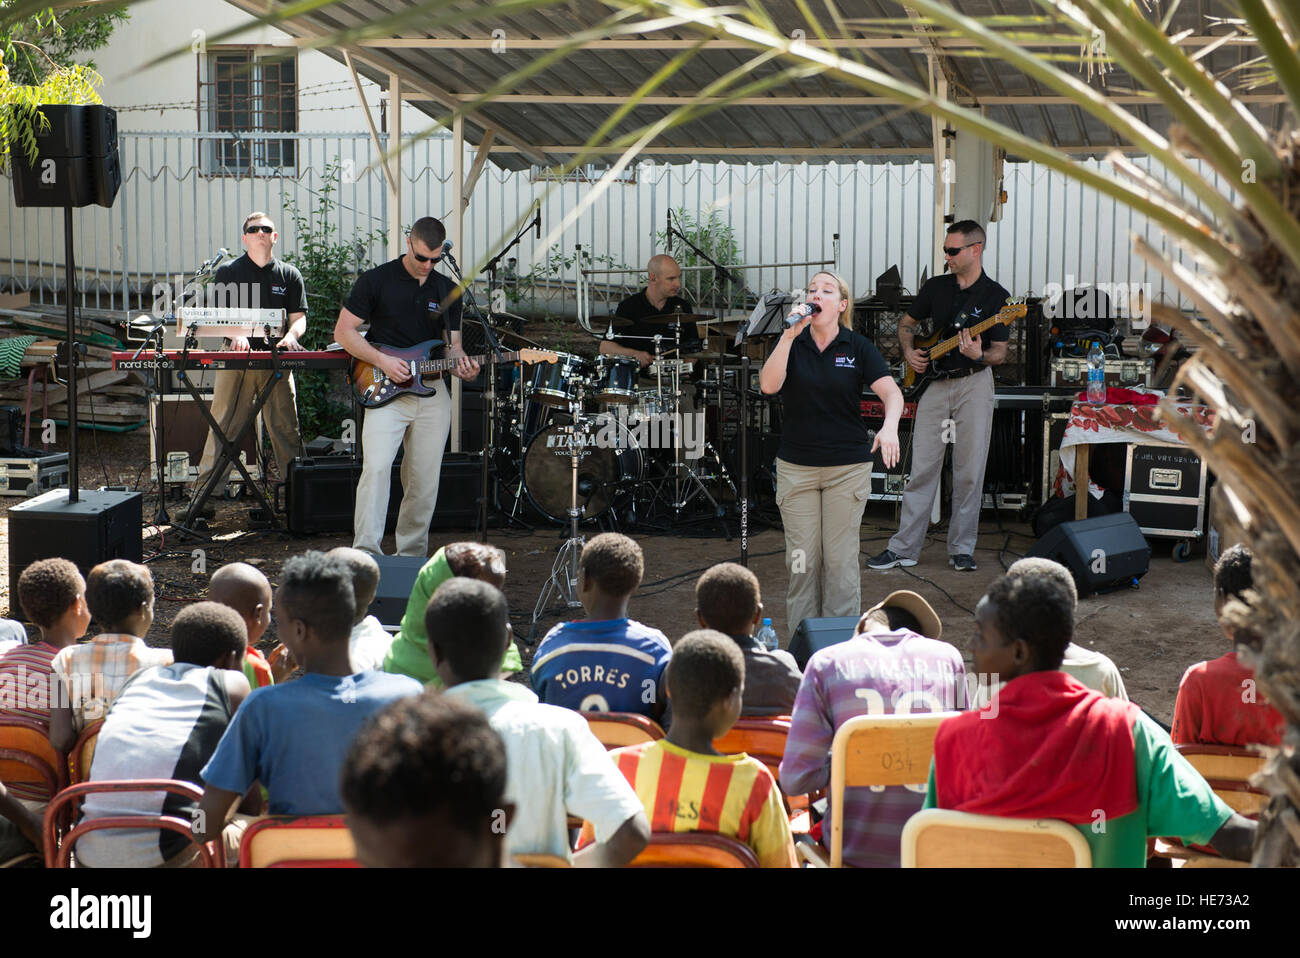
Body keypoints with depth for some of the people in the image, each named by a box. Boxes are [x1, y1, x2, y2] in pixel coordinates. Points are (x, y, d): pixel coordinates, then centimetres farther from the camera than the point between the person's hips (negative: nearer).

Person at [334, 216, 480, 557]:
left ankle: (411, 554, 16)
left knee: (425, 481, 4)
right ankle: (365, 552, -19)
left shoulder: (448, 290, 12)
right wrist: (382, 361, -13)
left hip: (433, 393, 4)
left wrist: (460, 363, -6)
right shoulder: (376, 280, -2)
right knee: (376, 468, -20)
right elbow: (343, 331, -1)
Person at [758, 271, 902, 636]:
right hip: (796, 466, 1)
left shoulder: (858, 348, 1)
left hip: (849, 467, -1)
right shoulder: (791, 344, 3)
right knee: (802, 559, 2)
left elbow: (891, 391, -11)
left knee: (841, 558, 2)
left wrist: (889, 427, -31)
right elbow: (769, 385, -14)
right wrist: (790, 334, -20)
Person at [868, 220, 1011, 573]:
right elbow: (906, 322, 22)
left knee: (969, 472, -1)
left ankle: (961, 549, 9)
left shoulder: (996, 297, -3)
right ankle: (904, 547, 4)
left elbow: (1000, 353, -3)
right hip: (933, 383, 3)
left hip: (973, 383, -3)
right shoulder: (935, 287, 8)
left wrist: (979, 355, -24)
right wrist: (909, 350, 3)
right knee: (922, 468, 1)